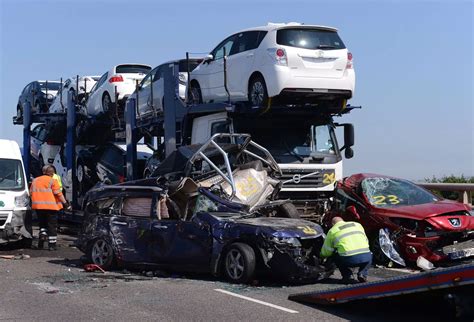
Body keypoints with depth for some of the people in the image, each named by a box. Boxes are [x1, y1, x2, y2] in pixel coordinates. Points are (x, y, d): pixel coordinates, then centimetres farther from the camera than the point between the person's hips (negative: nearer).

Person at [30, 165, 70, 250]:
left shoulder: (35, 181, 12)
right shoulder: (52, 181, -5)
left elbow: (31, 193, 16)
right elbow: (58, 193, -9)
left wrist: (34, 203, 27)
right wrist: (65, 202, -1)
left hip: (38, 206, 5)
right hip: (50, 206, -5)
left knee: (42, 223, 22)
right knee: (52, 225, 2)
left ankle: (42, 235, -3)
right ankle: (52, 244, 0)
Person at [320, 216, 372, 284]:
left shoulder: (332, 231, 17)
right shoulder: (357, 225, 26)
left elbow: (326, 251, 21)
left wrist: (322, 255, 44)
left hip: (349, 260, -3)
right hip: (366, 257, 3)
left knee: (334, 256, 27)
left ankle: (348, 276, 11)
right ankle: (363, 274, 14)